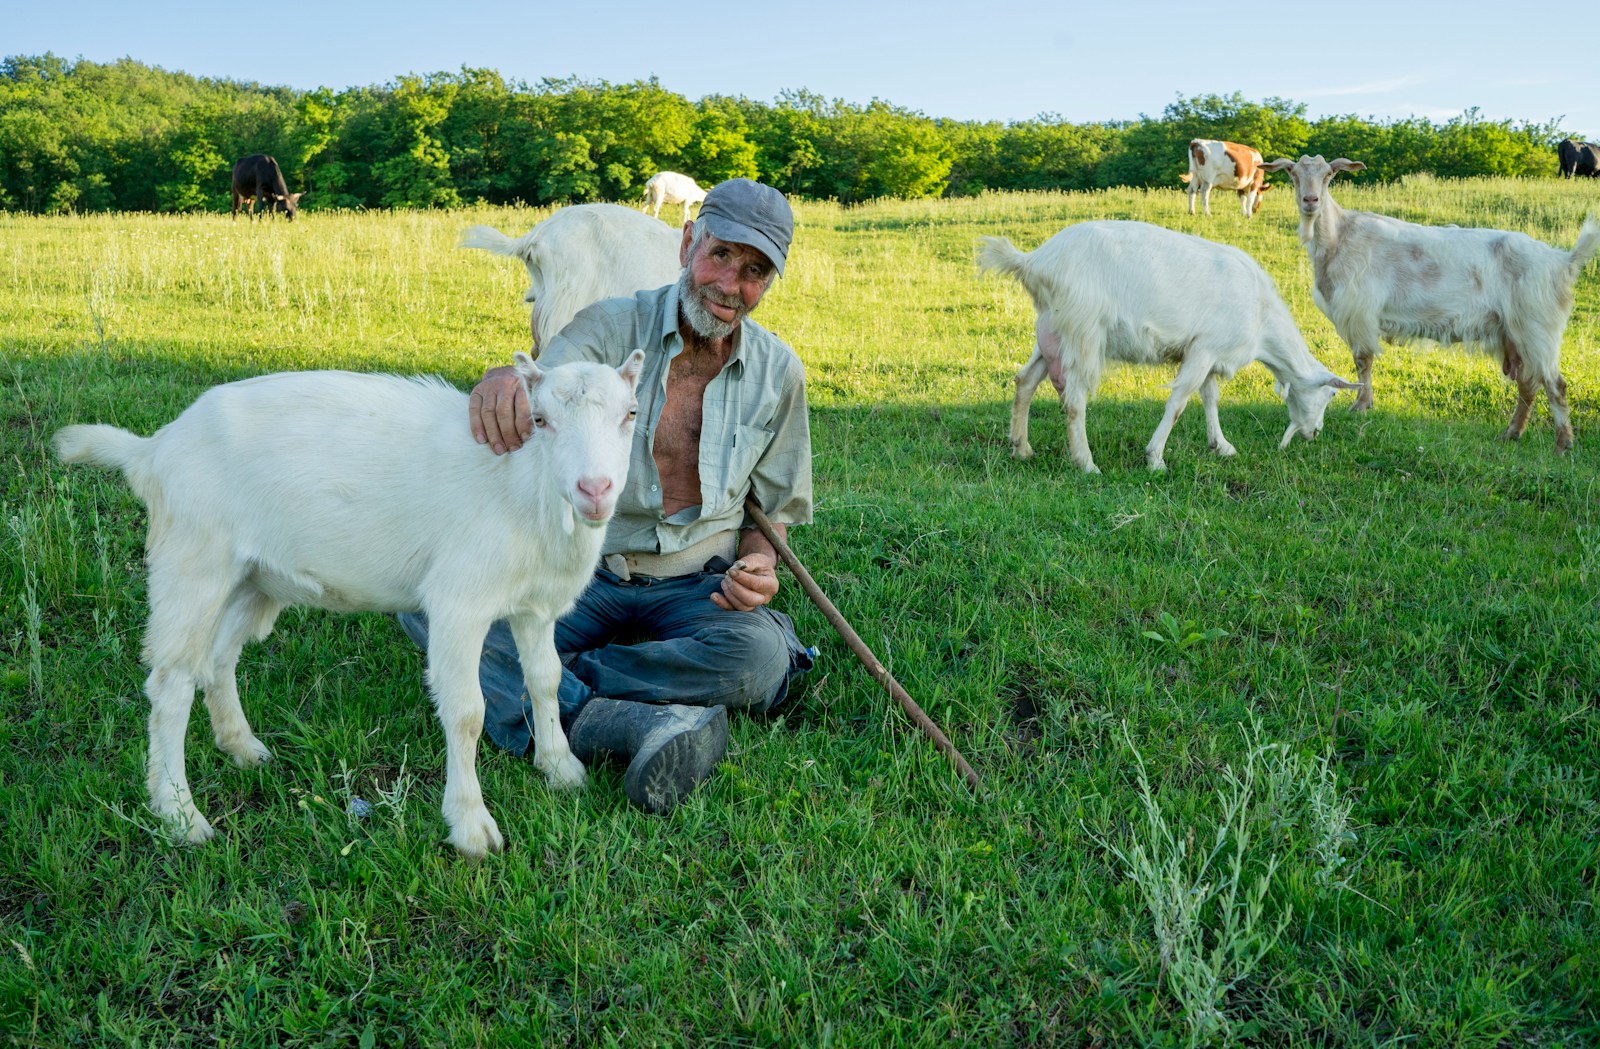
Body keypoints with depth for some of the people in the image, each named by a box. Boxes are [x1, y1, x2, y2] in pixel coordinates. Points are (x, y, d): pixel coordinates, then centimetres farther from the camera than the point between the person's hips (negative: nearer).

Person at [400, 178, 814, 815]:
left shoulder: (778, 372, 3)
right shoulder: (612, 326, -5)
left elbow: (775, 508, 12)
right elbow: (544, 387, -26)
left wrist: (759, 565, -11)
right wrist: (504, 383, -52)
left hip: (696, 587, 1)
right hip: (585, 573, 0)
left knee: (760, 656, -34)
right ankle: (642, 725, -41)